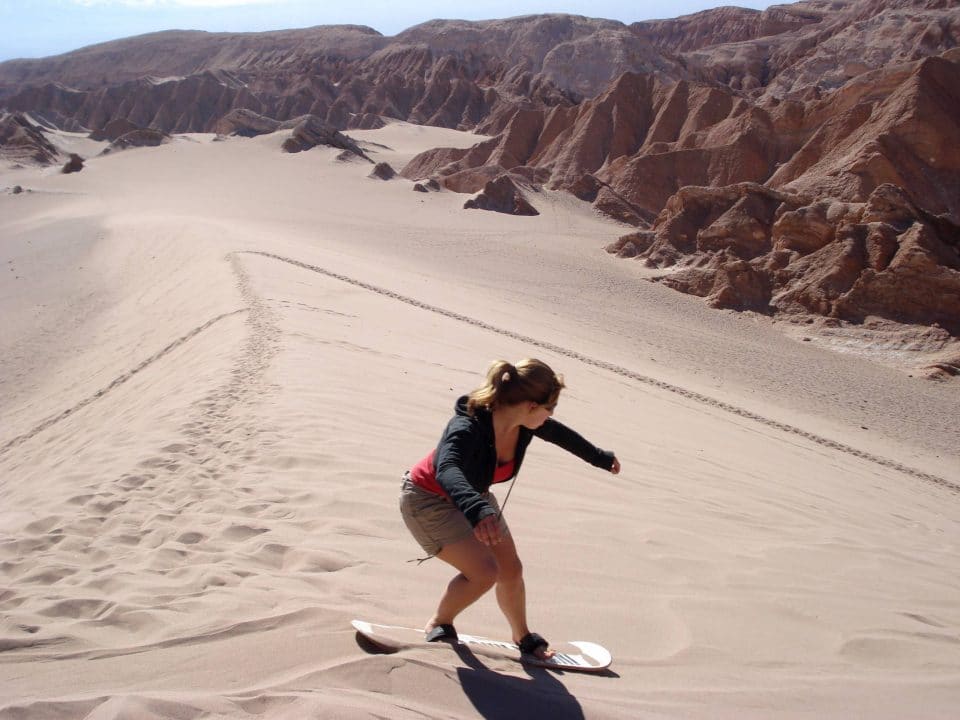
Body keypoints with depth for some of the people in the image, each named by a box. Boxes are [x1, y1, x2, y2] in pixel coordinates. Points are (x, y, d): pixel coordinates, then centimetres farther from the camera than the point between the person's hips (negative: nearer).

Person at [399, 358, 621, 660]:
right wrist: (477, 511, -75)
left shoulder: (523, 423, -16)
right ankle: (439, 625, 8)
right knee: (484, 571, -20)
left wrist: (600, 457, 21)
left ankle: (522, 636, 38)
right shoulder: (468, 428, -38)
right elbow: (447, 472, -56)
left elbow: (559, 434, 5)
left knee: (511, 570, 11)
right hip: (428, 499, -7)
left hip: (473, 498, 7)